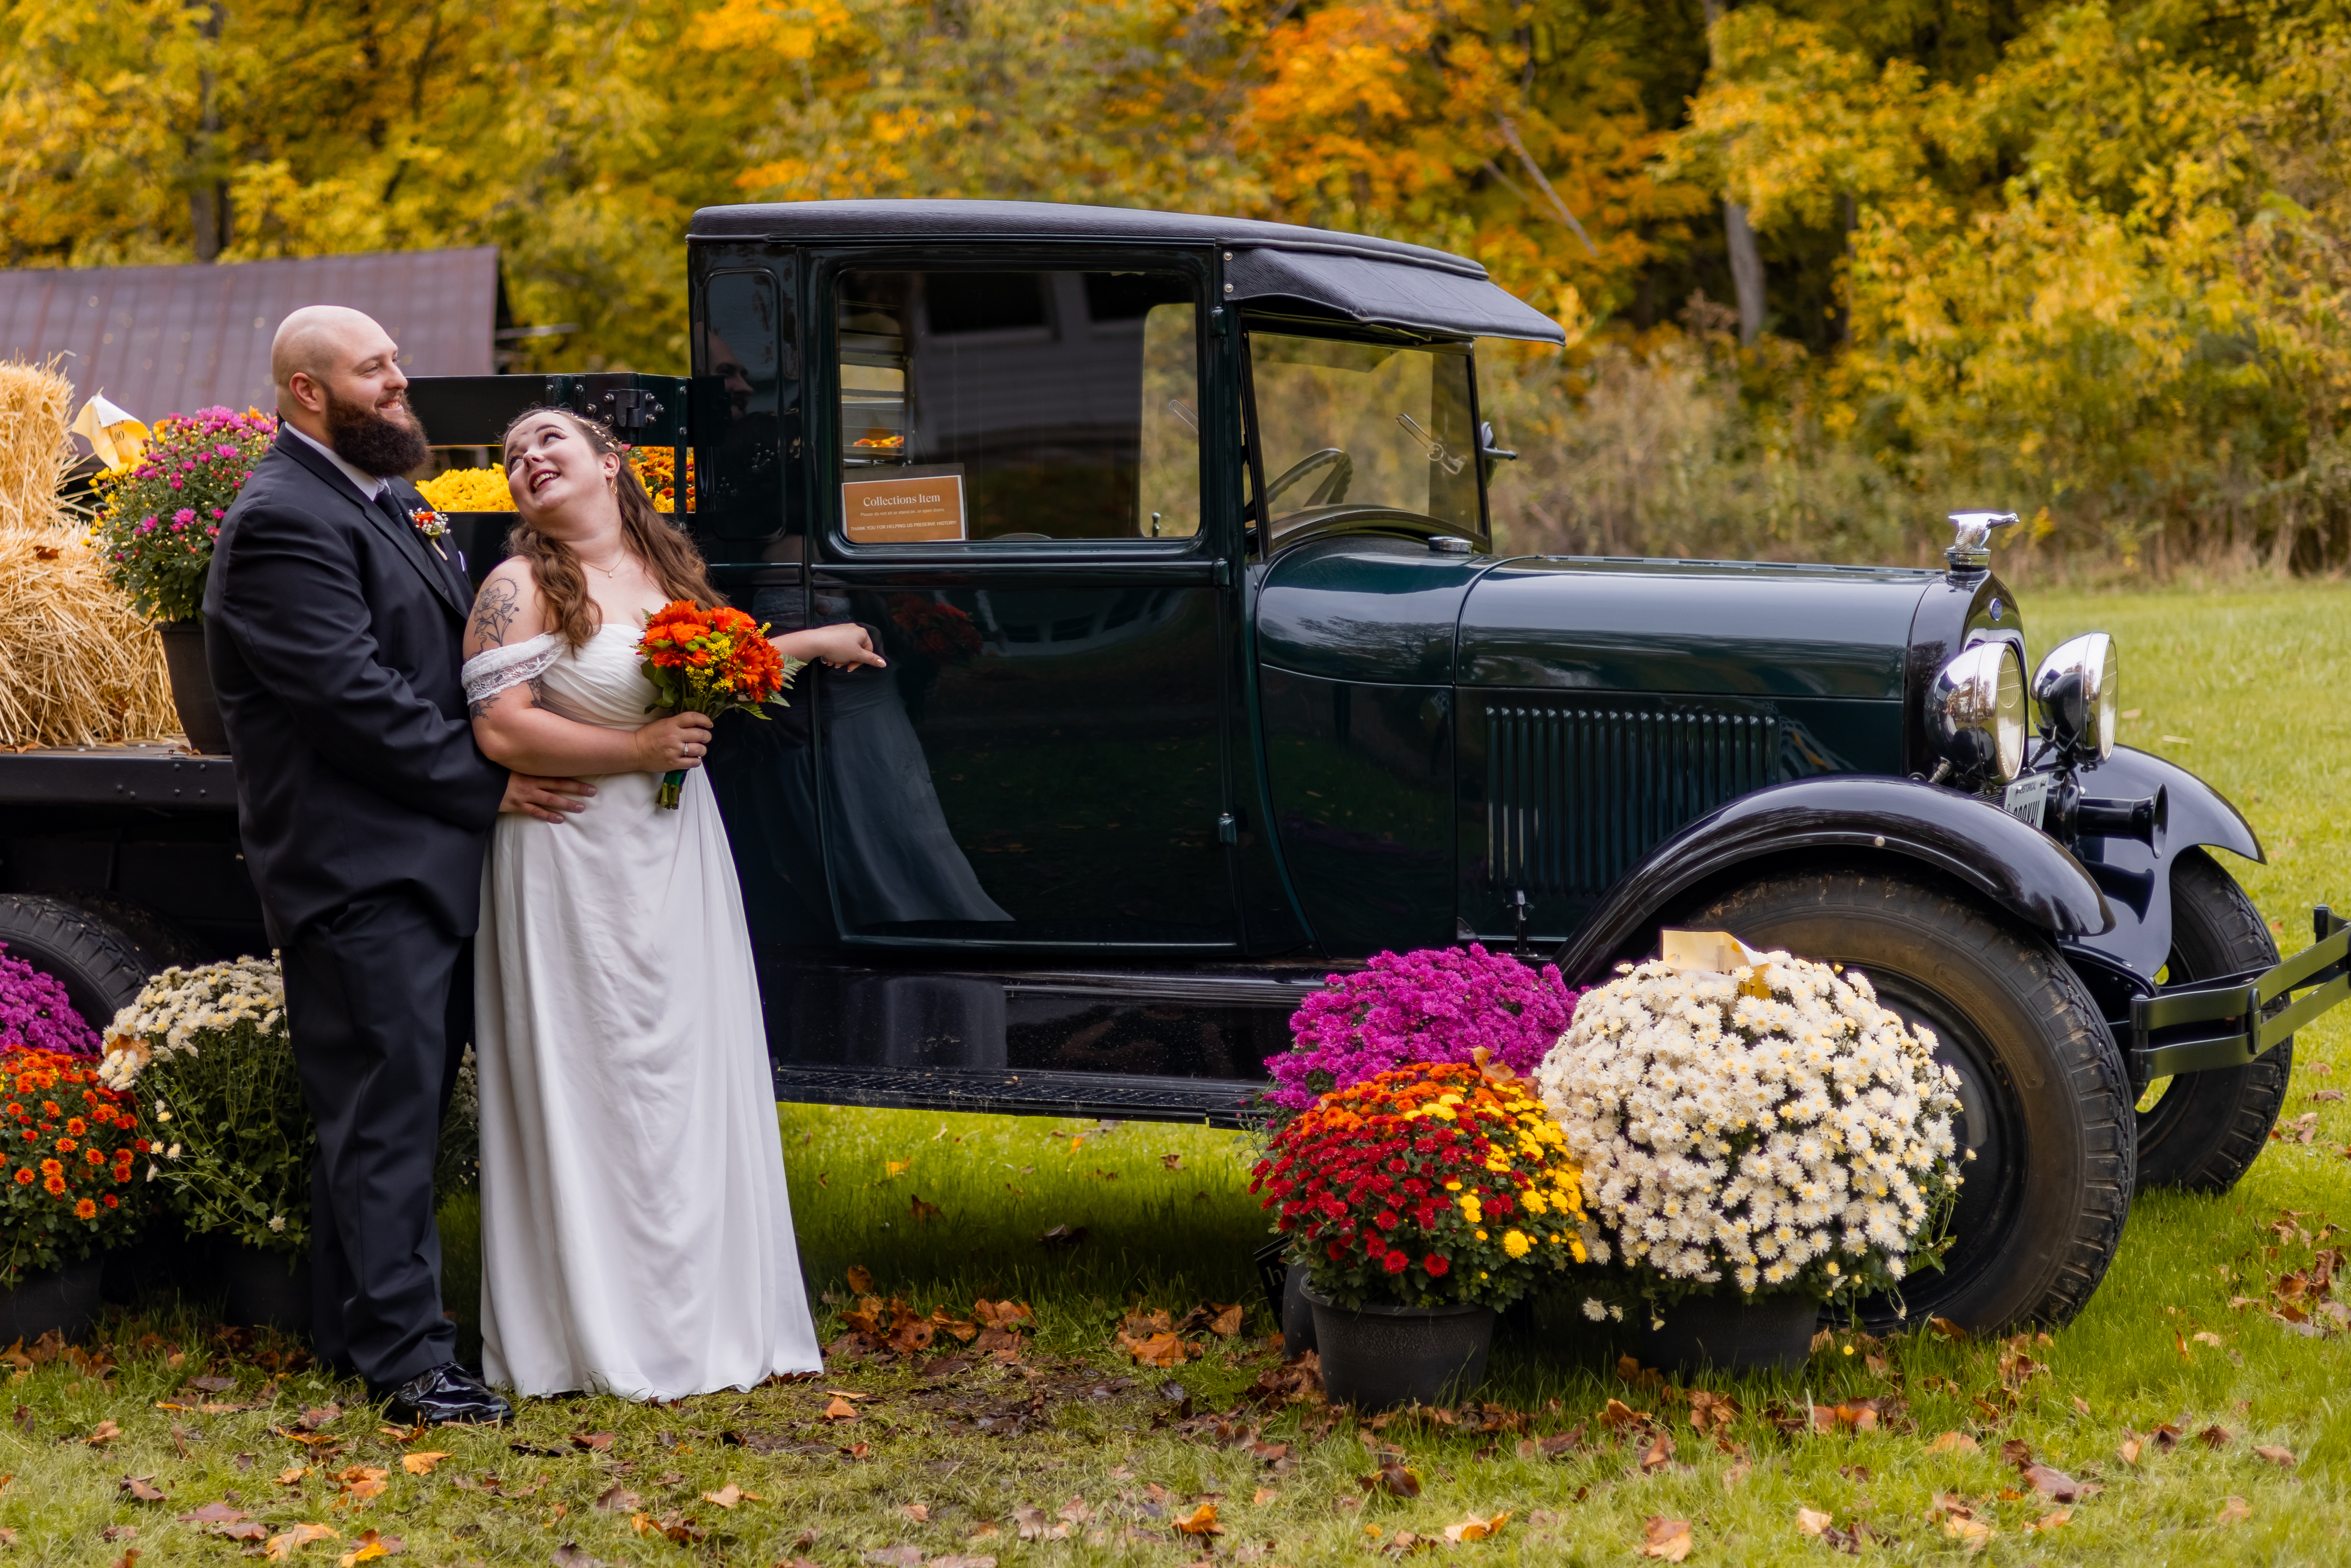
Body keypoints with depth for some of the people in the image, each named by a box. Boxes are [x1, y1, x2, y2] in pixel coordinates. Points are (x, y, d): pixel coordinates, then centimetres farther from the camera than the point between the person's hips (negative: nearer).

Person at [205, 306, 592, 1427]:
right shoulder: (284, 522, -16)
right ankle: (404, 1355, -4)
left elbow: (438, 652, 25)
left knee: (392, 1103, 15)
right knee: (385, 1110, -7)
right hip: (359, 863, -10)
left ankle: (353, 1326, 25)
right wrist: (489, 786, -14)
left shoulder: (378, 497, 17)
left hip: (416, 859, 10)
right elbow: (357, 697, -20)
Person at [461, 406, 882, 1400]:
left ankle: (713, 1317, 17)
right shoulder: (521, 588, -9)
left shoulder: (666, 567, 11)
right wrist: (638, 750, -16)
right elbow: (501, 730, -17)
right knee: (599, 1083, -3)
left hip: (677, 852, 6)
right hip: (576, 862, -6)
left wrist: (814, 643, 35)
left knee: (695, 1075, 8)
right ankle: (612, 1337, 5)